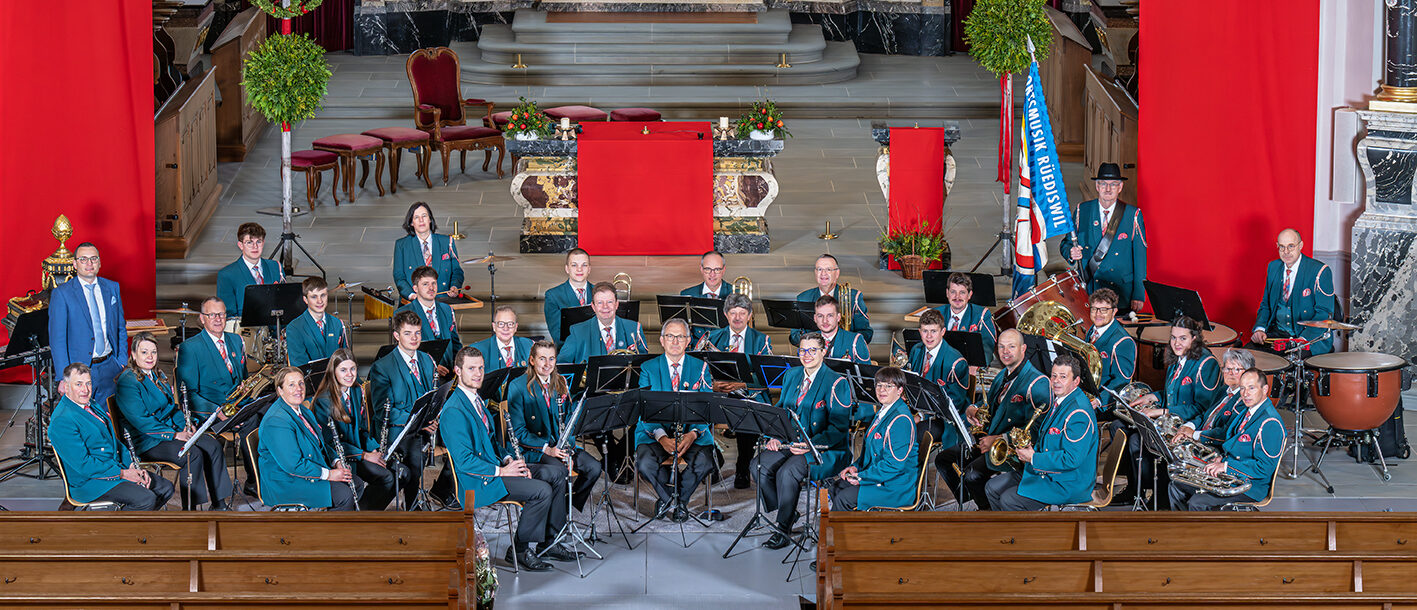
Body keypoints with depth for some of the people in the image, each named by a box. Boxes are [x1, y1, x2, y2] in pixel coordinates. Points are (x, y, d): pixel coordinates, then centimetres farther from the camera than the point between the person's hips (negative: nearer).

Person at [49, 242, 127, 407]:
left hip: (109, 368, 4)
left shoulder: (112, 288, 9)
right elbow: (57, 339, -7)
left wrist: (121, 362, 6)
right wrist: (64, 378, -12)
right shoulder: (61, 293, -5)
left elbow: (121, 328, 16)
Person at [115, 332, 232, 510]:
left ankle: (219, 505, -8)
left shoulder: (157, 376, 15)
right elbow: (140, 421, -19)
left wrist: (186, 424, 2)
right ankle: (189, 512, -20)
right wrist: (174, 435, -20)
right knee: (193, 454, -27)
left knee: (213, 445, -10)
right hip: (146, 443, -9)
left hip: (171, 431, 9)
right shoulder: (128, 382, -13)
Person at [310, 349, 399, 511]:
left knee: (402, 474, -10)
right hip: (339, 458, -7)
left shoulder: (357, 392, 8)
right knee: (386, 477, -25)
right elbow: (330, 441, -16)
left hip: (361, 448, 7)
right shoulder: (324, 401, -15)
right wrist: (364, 455, -19)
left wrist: (376, 449, -4)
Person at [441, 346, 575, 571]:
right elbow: (464, 461, -24)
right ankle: (518, 550, -7)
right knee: (542, 490, -23)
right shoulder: (454, 411, -19)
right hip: (478, 481, -10)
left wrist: (509, 460, 3)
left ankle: (547, 542, 11)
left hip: (494, 465, 10)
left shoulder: (477, 400, 13)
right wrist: (501, 471, -21)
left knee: (557, 473, 6)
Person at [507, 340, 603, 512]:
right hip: (533, 448, -6)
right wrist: (547, 448, -20)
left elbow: (568, 419, 15)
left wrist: (568, 444, -5)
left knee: (594, 467, -16)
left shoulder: (561, 383, 11)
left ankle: (571, 503, 2)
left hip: (561, 444, 6)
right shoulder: (518, 387, -7)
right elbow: (518, 430, -9)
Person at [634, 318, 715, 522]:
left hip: (692, 432, 1)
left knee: (705, 463, -28)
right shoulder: (648, 368, 5)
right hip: (654, 432, -1)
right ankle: (665, 495, 1)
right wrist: (661, 437, -22)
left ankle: (681, 498, 1)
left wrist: (693, 434, -21)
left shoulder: (700, 368, 7)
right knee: (645, 464, -30)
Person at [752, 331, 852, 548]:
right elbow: (780, 410, 19)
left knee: (787, 472, -31)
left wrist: (810, 445, -24)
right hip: (789, 442, 7)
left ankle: (783, 531, -17)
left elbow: (838, 428, -12)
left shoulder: (837, 383, -8)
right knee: (758, 466, -17)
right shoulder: (791, 376, 13)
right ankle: (788, 514, 0)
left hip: (827, 450, -7)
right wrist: (775, 436, -2)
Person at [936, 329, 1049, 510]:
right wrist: (973, 410, 2)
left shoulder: (1037, 383, -15)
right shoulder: (1002, 376, 15)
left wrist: (998, 439, -25)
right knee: (943, 459, 0)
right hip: (988, 439, 9)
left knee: (972, 474, -29)